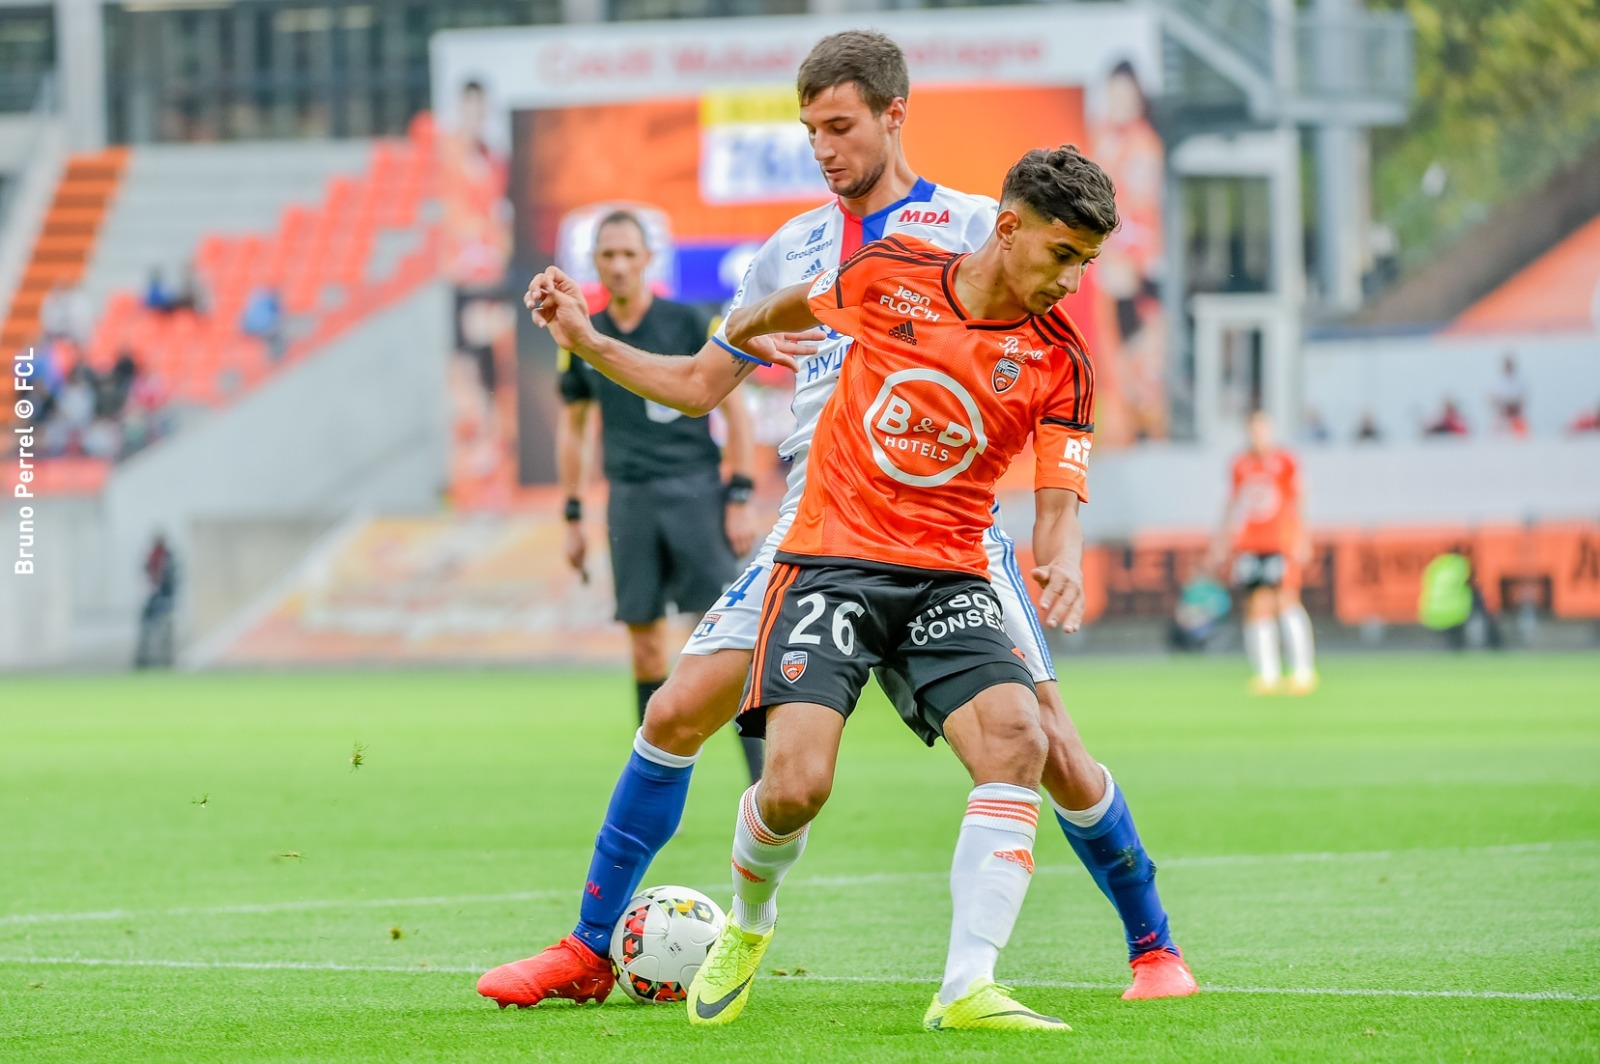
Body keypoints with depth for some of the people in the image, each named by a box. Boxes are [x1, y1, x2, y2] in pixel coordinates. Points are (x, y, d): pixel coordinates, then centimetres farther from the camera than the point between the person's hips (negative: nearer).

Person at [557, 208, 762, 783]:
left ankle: (763, 774, -9)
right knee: (645, 641, 3)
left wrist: (740, 499, -6)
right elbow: (571, 425, 18)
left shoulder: (689, 324, -3)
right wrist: (573, 516, 14)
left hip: (695, 488, -3)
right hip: (630, 498, 3)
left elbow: (735, 410, 0)